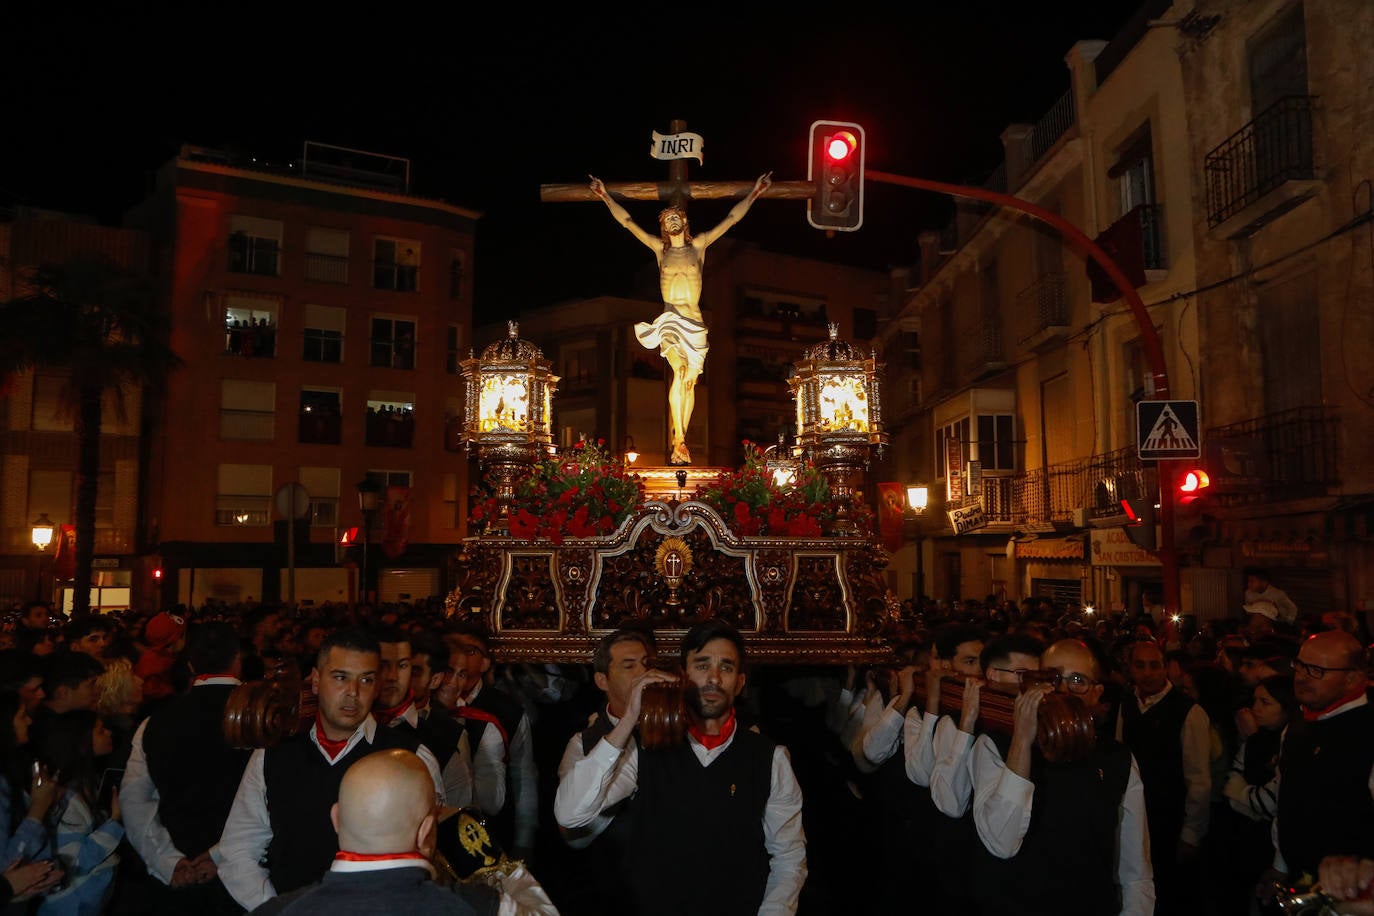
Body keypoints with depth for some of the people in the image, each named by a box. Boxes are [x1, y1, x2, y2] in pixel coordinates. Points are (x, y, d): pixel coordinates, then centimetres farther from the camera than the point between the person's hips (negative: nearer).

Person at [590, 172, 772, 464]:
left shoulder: (699, 245, 13)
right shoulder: (659, 248, 14)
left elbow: (731, 219, 15)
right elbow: (627, 222, 17)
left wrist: (754, 193, 15)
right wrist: (605, 196, 17)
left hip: (695, 320, 2)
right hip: (669, 319, -2)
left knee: (690, 381, 0)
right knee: (680, 373, -21)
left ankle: (678, 443, 7)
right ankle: (679, 441, -22)